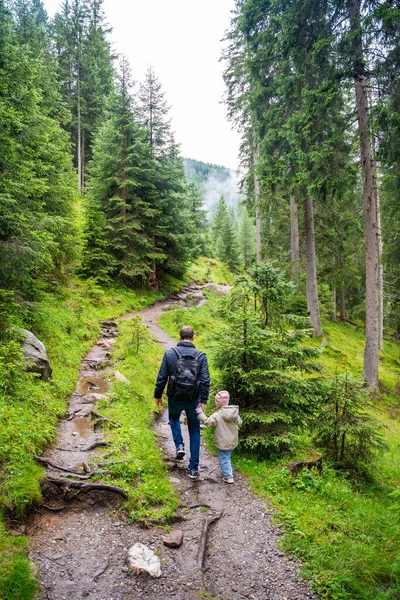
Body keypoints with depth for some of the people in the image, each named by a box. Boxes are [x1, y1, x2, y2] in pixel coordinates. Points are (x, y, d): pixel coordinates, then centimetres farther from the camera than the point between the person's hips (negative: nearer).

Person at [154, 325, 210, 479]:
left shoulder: (170, 353, -8)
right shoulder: (200, 356, -8)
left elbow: (161, 377, -6)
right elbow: (205, 380, -13)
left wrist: (158, 395, 6)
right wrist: (203, 401, -8)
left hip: (175, 398, 0)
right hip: (193, 400, 0)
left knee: (173, 418, 33)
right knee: (194, 432, 16)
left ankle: (179, 445, 13)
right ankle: (193, 469, 18)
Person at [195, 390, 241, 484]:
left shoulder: (217, 415, -22)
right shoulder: (235, 413, -3)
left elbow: (208, 422, -26)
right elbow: (239, 423, 9)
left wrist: (200, 413, -20)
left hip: (223, 443, -7)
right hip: (232, 441, 7)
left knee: (224, 458, 6)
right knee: (227, 457, 23)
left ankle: (228, 477, 11)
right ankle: (227, 473, 35)